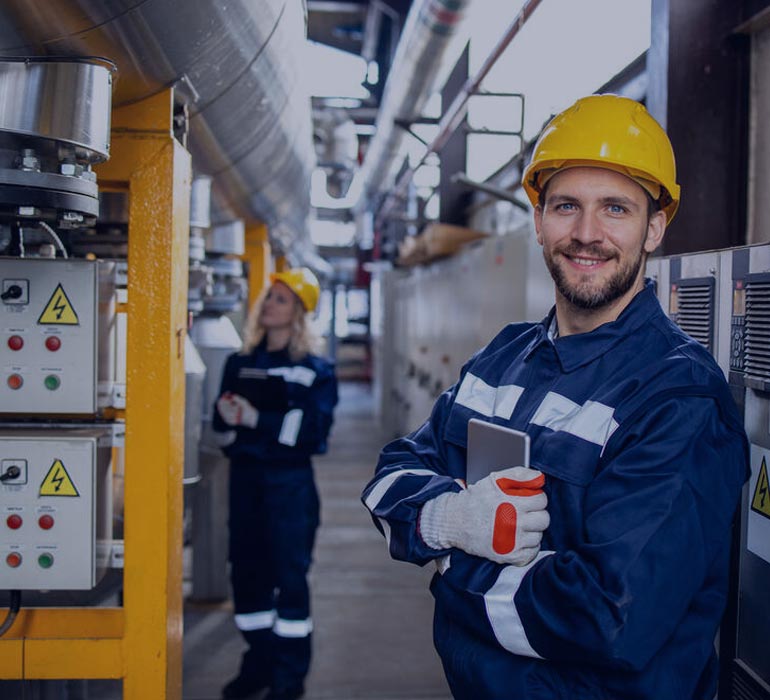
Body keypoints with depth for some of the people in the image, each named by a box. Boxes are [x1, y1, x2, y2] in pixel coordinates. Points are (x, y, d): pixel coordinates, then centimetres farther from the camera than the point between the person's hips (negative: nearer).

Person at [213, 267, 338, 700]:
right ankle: (259, 663, 23)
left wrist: (257, 420, -20)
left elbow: (312, 429, -15)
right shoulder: (241, 364, 12)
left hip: (290, 481, -5)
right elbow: (222, 421, 9)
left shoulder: (315, 370, -4)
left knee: (290, 574, -1)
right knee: (247, 571, 9)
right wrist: (226, 414, -14)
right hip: (245, 475, 5)